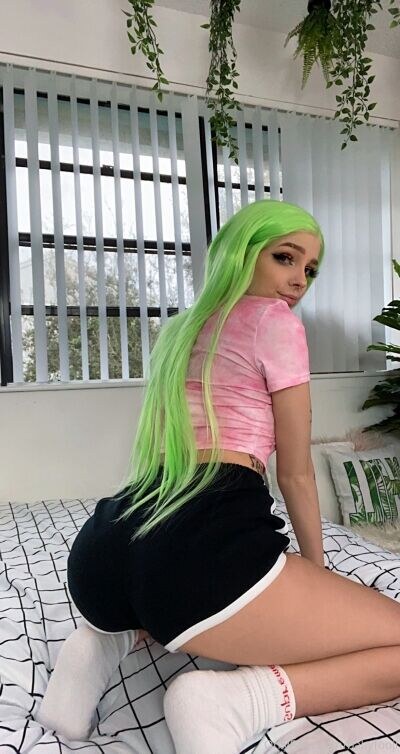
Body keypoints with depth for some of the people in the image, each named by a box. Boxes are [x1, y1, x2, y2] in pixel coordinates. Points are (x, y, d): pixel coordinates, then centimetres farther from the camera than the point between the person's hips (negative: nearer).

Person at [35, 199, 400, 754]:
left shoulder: (179, 329, 26)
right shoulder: (275, 321, 4)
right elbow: (295, 473, 6)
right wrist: (319, 569, 23)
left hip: (102, 554, 9)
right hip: (203, 544, -8)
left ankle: (111, 640, 13)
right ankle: (232, 701, -14)